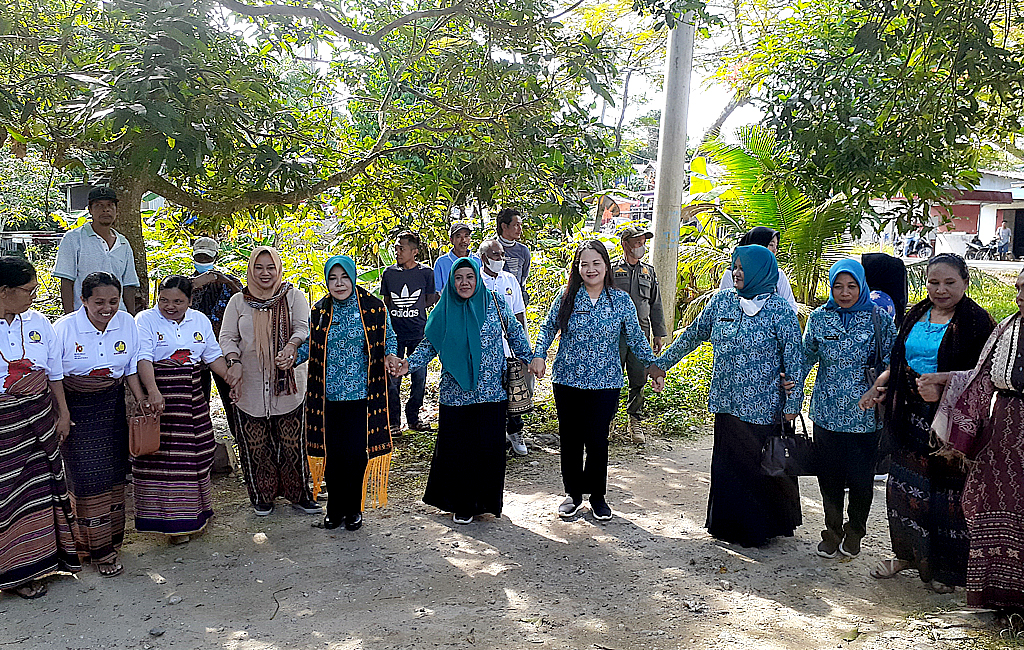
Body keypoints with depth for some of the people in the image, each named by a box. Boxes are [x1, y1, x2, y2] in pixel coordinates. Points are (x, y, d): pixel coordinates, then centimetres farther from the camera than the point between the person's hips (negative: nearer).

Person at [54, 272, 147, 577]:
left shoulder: (127, 323, -2)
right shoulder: (65, 328, -13)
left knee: (113, 473, 10)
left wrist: (140, 398, -1)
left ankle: (110, 538, 27)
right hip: (75, 408, -4)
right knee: (87, 476, -4)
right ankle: (99, 549, 8)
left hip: (112, 406, 4)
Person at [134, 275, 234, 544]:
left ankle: (194, 513, 27)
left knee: (194, 454, 10)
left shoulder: (200, 320, 10)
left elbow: (213, 356, 16)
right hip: (158, 395, -5)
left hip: (192, 396, 5)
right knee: (161, 457, -3)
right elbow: (143, 358, -18)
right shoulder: (145, 320, -5)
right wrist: (153, 392, -32)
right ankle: (173, 521, 8)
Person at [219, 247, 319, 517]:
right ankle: (262, 496, 24)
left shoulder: (293, 296, 4)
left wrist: (291, 347, -29)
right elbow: (227, 337, 5)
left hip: (288, 384, -1)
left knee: (292, 442, 2)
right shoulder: (238, 301, 8)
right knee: (255, 445, 7)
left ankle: (299, 493, 18)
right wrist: (234, 362, -15)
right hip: (250, 386, 1)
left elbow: (303, 327, -8)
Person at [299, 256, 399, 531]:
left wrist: (390, 356, -11)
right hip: (328, 396, 2)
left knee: (357, 454, 1)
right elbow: (309, 345, 11)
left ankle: (354, 509, 20)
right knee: (332, 454, 6)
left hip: (361, 395, -2)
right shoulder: (319, 312, 6)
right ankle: (335, 509, 23)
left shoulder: (374, 309, -1)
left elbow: (389, 338, 10)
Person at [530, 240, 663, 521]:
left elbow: (635, 337, 8)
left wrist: (652, 363, 4)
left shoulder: (621, 301, 0)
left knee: (597, 441, 2)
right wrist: (539, 355, -4)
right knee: (570, 439, 9)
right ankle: (573, 493, 27)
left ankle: (597, 495, 22)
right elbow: (548, 328, 9)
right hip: (567, 381, 1)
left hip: (605, 383, -1)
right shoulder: (566, 298, 0)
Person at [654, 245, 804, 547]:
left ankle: (765, 527, 23)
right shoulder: (722, 301, 5)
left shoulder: (779, 310, -8)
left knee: (764, 465, 5)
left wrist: (793, 403, -9)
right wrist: (662, 363, 17)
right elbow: (694, 334, 15)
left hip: (764, 406, -4)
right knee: (727, 464, 10)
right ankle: (732, 525, 24)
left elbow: (794, 358, -7)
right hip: (727, 402, 5)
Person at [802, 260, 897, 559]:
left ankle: (854, 534, 30)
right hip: (827, 413, 2)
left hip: (865, 414, -1)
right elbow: (807, 355, 10)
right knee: (829, 476, 9)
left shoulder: (879, 318, -3)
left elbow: (891, 358, 2)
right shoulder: (819, 318, 3)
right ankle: (832, 533, 29)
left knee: (861, 478, 6)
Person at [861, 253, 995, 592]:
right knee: (905, 485, 12)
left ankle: (948, 566, 20)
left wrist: (942, 380, -24)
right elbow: (899, 362, 19)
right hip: (912, 417, 6)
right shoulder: (916, 316, 11)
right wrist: (879, 386, 4)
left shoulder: (977, 321, -6)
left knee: (948, 491, 3)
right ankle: (908, 553, 31)